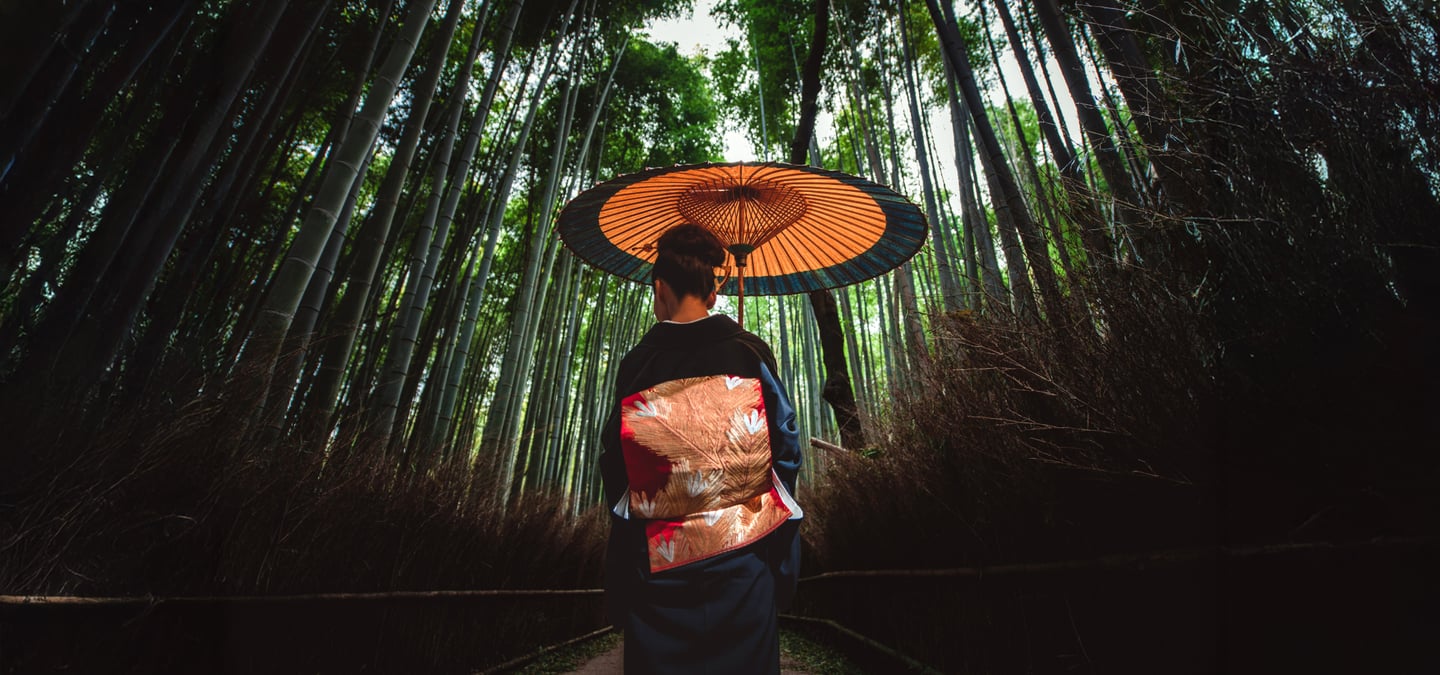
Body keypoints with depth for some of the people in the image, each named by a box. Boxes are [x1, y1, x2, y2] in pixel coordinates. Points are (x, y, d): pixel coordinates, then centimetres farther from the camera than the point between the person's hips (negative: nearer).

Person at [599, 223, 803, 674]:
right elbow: (786, 446, -3)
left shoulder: (636, 363, -5)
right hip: (743, 550, 0)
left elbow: (615, 464, 0)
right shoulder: (750, 352, -6)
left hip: (659, 557, 0)